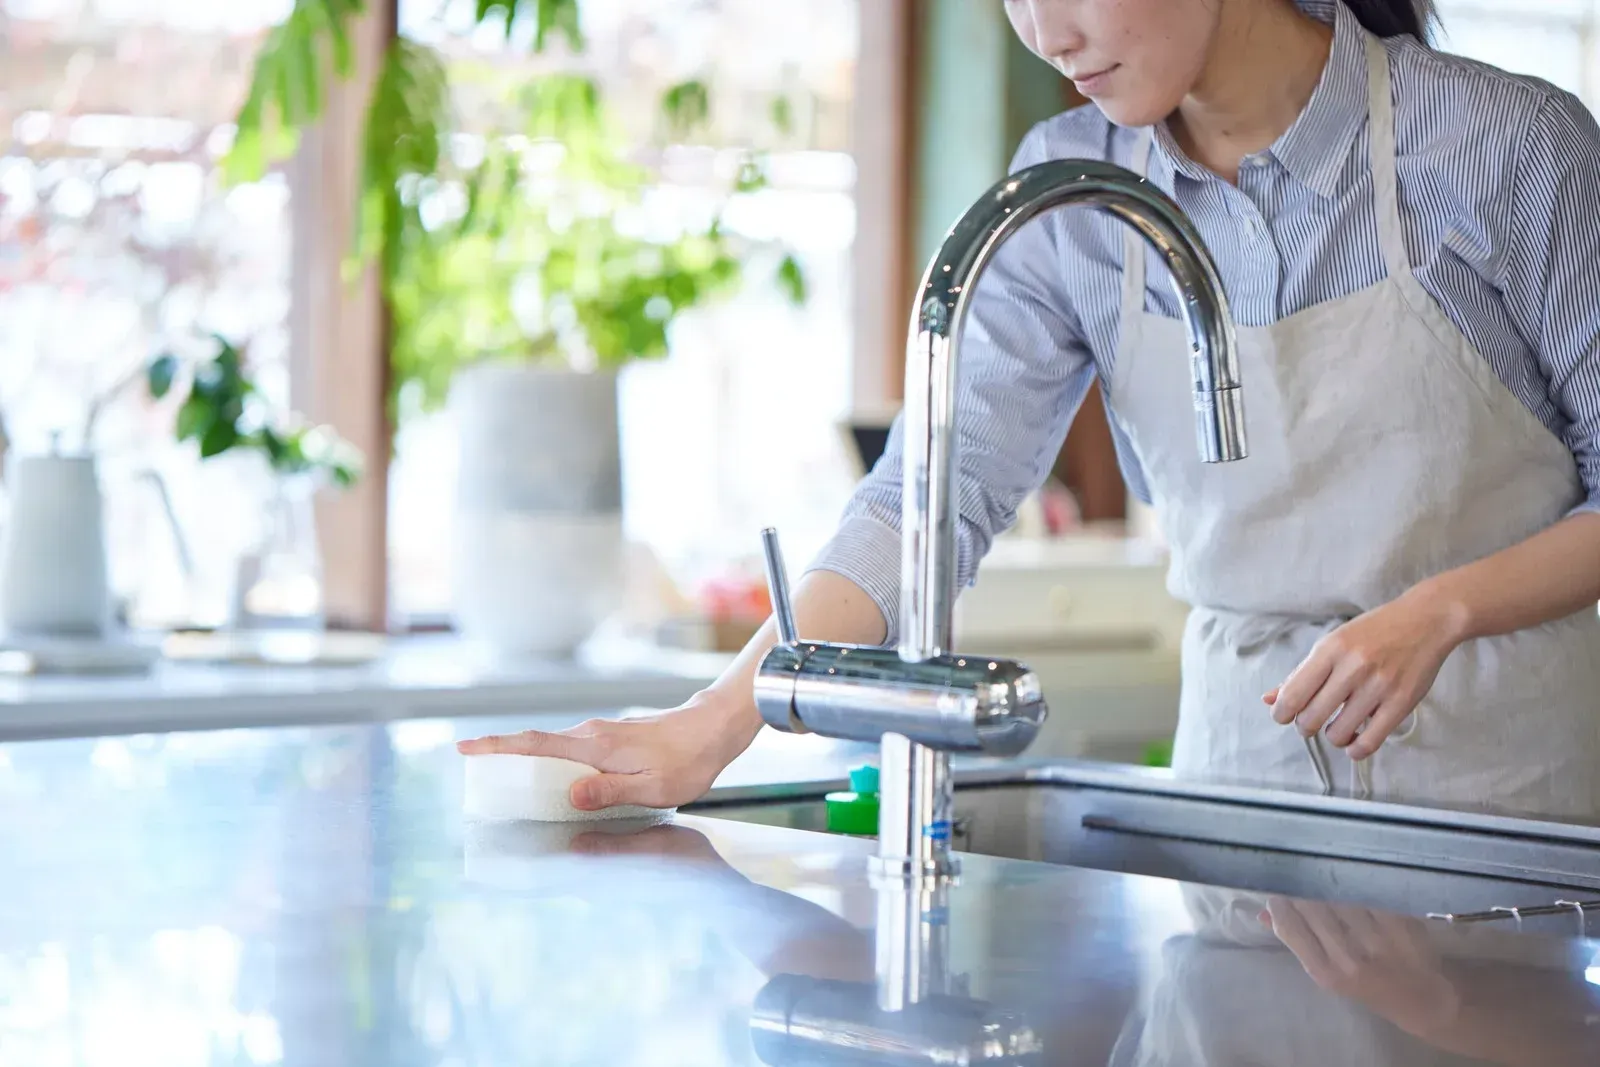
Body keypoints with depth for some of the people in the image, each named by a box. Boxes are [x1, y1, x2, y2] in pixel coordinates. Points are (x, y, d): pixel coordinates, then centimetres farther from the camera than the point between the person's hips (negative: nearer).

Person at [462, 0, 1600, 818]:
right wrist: (708, 730, -21)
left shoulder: (1504, 142, -12)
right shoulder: (1070, 188, -2)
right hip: (1242, 745, 3)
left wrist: (1439, 610, -21)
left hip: (1507, 756, -2)